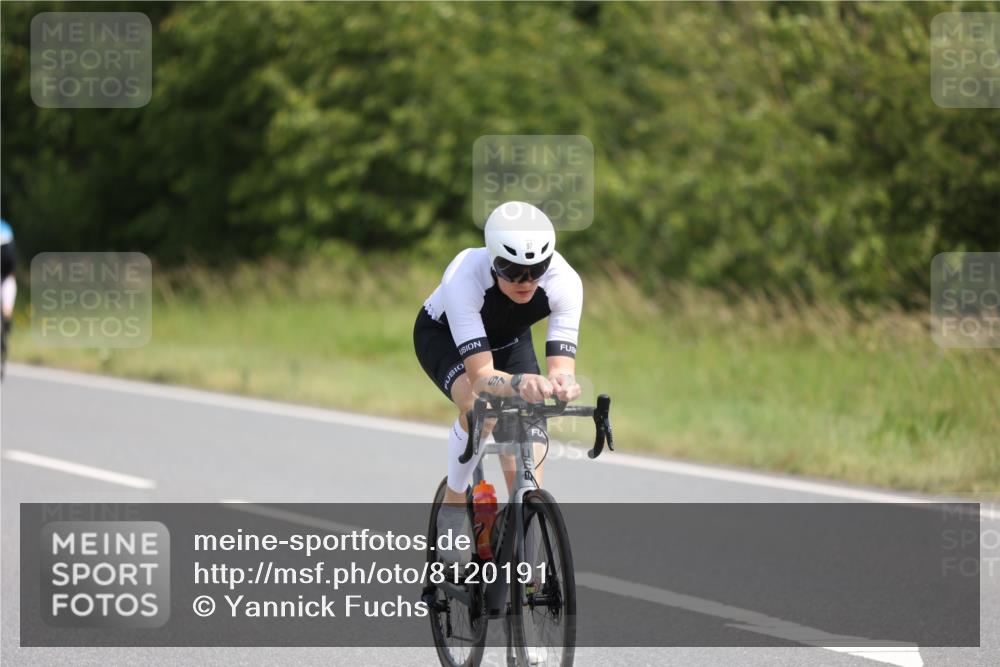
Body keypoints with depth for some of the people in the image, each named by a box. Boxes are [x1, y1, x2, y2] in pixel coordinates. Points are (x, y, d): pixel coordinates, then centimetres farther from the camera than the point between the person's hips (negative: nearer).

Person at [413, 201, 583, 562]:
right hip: (443, 334, -3)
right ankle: (453, 507, -13)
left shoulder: (564, 282, -34)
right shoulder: (464, 277, -42)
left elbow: (563, 366, -39)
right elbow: (481, 375, -46)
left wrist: (562, 382, -63)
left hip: (509, 341, 3)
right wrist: (519, 383, -67)